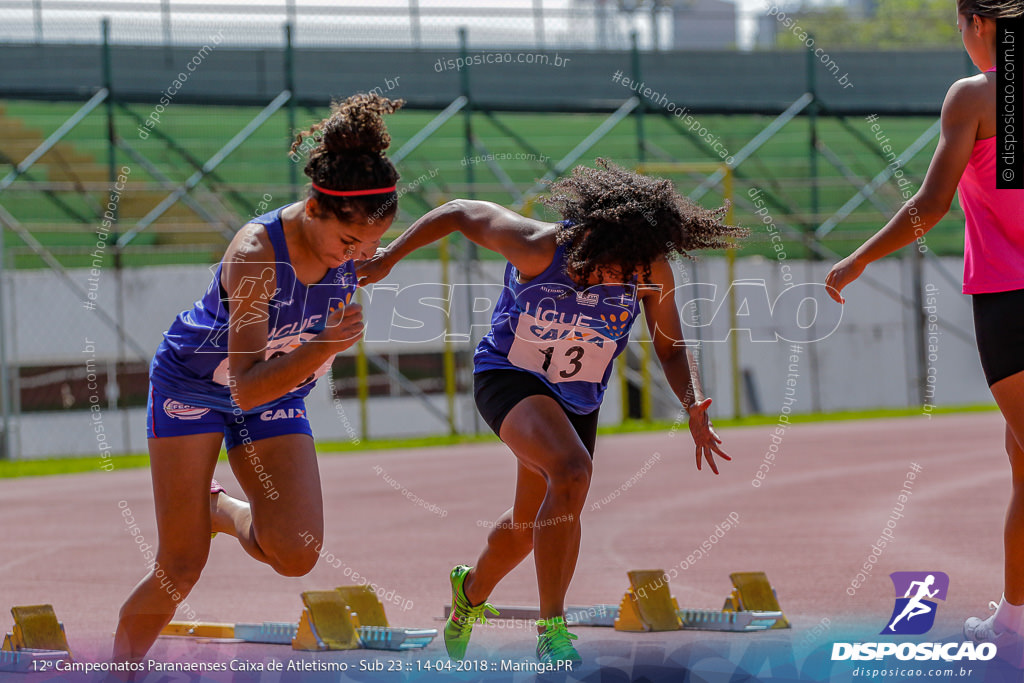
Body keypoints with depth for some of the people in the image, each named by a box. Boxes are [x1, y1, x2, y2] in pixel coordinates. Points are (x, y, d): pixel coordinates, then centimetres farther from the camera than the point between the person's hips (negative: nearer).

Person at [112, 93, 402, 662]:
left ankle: (222, 510, 15)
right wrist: (327, 345, -49)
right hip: (194, 385, -5)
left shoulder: (353, 235, -19)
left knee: (296, 555, -16)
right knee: (180, 570, -7)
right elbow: (245, 389, -38)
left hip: (279, 397, 5)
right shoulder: (256, 253, -36)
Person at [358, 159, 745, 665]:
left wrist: (694, 407, -26)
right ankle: (552, 634, -28)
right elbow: (459, 213, -14)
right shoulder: (539, 247, -29)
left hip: (576, 397, 5)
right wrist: (388, 258, -8)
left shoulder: (650, 270, -20)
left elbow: (670, 349, -8)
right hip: (508, 377, -5)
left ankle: (472, 591, 53)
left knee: (533, 522, 18)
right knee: (571, 472, -32)